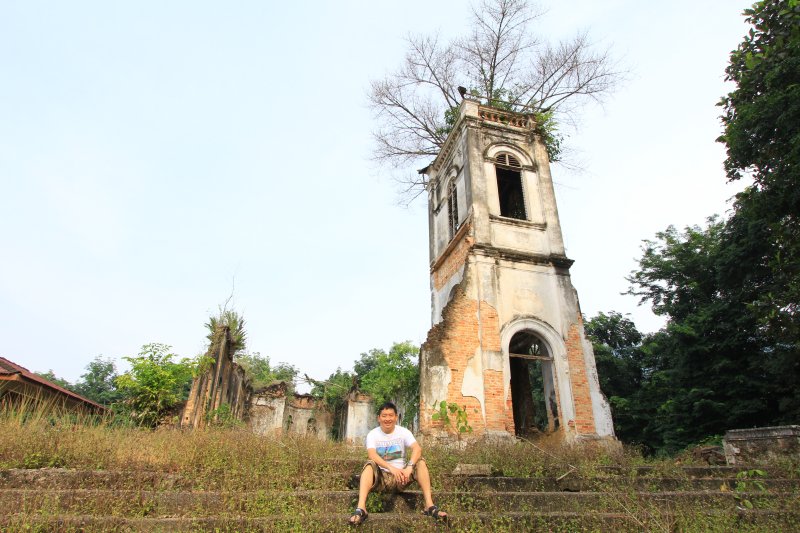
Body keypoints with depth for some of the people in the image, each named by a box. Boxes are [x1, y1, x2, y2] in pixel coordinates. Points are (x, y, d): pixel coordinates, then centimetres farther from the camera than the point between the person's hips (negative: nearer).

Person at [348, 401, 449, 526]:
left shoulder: (403, 432, -1)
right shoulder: (372, 434, -5)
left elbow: (417, 449, -19)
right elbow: (372, 455, -24)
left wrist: (409, 468, -37)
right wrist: (391, 468, -39)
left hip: (400, 476, 2)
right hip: (381, 476, -1)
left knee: (420, 461, -22)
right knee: (370, 465, -32)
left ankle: (430, 505, -29)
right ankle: (360, 509, -45)